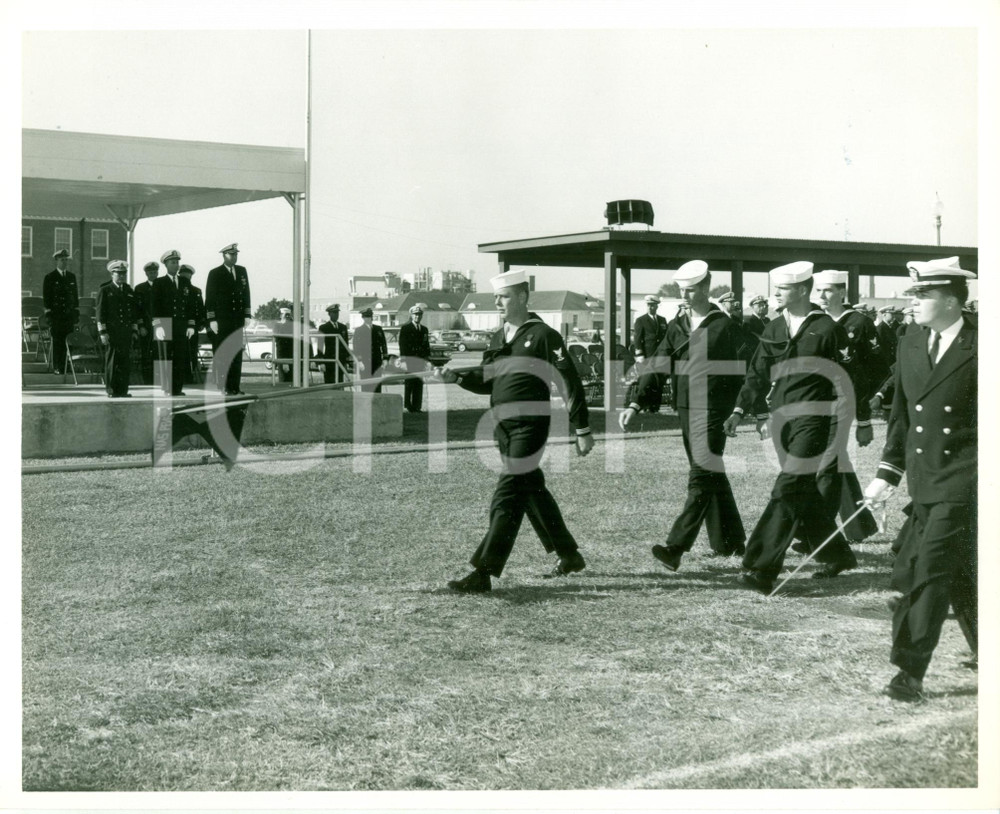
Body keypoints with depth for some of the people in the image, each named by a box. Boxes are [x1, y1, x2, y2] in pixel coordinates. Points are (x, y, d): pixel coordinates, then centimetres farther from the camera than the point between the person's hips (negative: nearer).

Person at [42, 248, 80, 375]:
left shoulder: (72, 276, 13)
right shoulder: (50, 277, 1)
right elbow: (46, 298, -1)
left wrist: (77, 314, 10)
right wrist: (48, 315, -8)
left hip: (70, 314, 4)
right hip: (56, 315, -3)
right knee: (57, 342, -3)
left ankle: (66, 367, 4)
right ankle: (57, 368, 2)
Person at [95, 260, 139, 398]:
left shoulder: (130, 291, 17)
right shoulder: (104, 291, 3)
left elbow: (135, 313, 19)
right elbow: (100, 313, -1)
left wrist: (135, 331, 12)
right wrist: (103, 332, -8)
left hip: (127, 332, 4)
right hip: (111, 332, -4)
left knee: (126, 362, 1)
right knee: (112, 362, -6)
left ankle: (123, 390, 5)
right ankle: (111, 391, -3)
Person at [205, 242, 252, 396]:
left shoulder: (242, 271, 13)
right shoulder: (215, 273, -2)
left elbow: (246, 294, 16)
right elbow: (209, 298, -4)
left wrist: (247, 315, 9)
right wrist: (212, 320, -10)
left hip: (237, 320, 5)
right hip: (221, 321, -5)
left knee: (237, 354, 3)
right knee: (220, 355, -3)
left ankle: (234, 387, 6)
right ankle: (222, 388, -1)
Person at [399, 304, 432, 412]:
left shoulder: (424, 329, 17)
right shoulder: (405, 328, 1)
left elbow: (427, 345, 19)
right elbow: (402, 344, -4)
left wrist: (427, 357, 7)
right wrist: (403, 359, -12)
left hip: (421, 360, 5)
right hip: (409, 359, -5)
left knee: (419, 384, 3)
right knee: (409, 384, -5)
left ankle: (416, 406, 6)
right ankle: (408, 406, -2)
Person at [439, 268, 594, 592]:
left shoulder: (543, 335, -8)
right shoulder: (497, 338, 14)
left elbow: (570, 382, -9)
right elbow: (486, 381, 18)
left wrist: (582, 430, -9)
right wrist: (457, 376, -2)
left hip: (530, 423, -8)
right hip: (503, 425, 8)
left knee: (508, 497, -12)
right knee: (532, 490, 17)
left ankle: (483, 573, -14)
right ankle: (569, 555, 33)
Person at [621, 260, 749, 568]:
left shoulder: (726, 326, -5)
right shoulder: (677, 327, 11)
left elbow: (744, 371, -4)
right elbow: (657, 366, 7)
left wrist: (738, 411, -10)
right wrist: (635, 404, -3)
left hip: (713, 412, -7)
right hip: (686, 411, 7)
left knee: (702, 477, -11)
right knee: (712, 476, 15)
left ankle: (676, 547, -17)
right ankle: (731, 540, 27)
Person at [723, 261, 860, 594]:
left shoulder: (827, 329, -5)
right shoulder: (773, 330, 12)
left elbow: (844, 380, -4)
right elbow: (758, 373, 13)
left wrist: (840, 426, -6)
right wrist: (741, 410, 3)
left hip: (812, 419, -7)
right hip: (781, 420, 7)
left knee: (789, 489, -14)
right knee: (805, 495, 13)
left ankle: (762, 569, -17)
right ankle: (838, 554, 31)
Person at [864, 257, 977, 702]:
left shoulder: (980, 348, -9)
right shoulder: (910, 345, 9)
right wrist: (888, 473, 11)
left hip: (961, 480, -6)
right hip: (923, 479, 6)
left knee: (930, 570, -11)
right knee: (957, 571, 16)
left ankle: (910, 672, -7)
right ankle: (984, 649, 34)